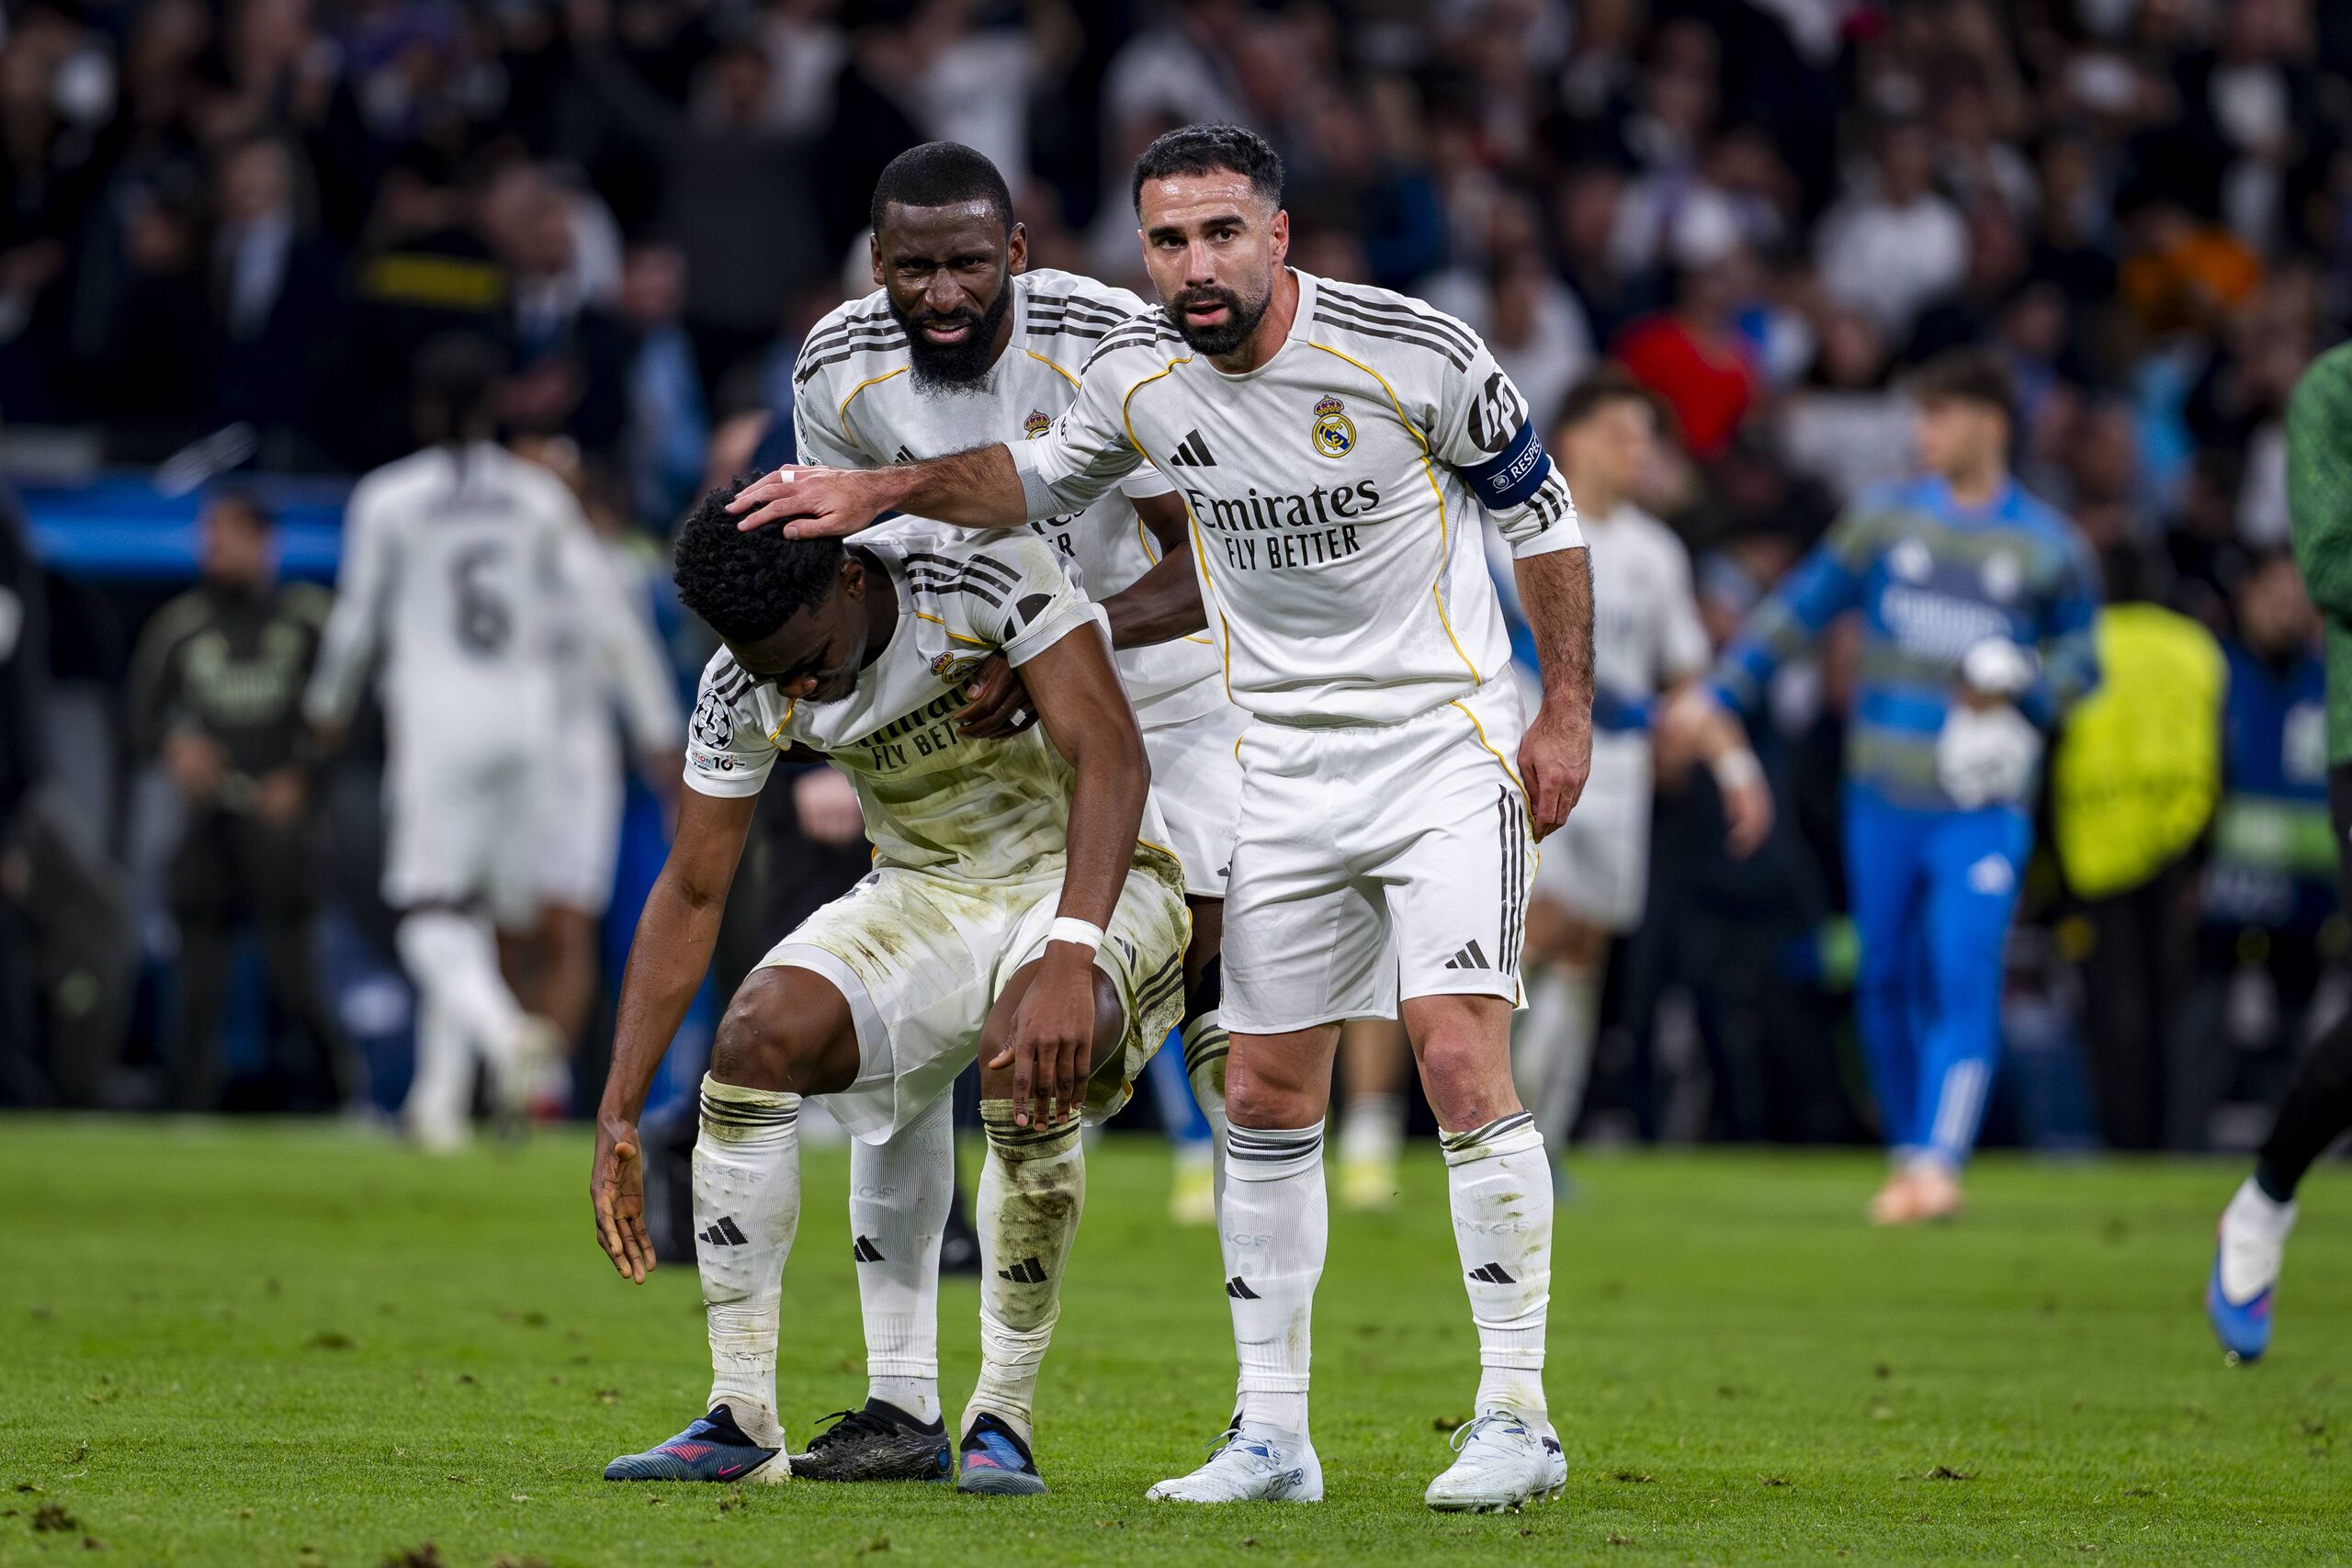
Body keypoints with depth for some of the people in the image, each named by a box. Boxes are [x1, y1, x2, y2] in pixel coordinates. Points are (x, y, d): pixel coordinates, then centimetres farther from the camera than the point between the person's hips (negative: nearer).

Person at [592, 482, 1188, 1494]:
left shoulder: (989, 568, -25)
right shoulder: (745, 693, -10)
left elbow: (1111, 761, -32)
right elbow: (691, 895, -1)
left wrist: (1068, 962, -47)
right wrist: (619, 1116, -7)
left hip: (1086, 880, -5)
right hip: (926, 895, 5)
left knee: (1021, 1061, -35)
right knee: (755, 1037, -21)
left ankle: (1004, 1417, -19)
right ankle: (741, 1419, -12)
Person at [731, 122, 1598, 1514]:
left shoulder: (1414, 352, -15)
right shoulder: (1140, 379, -2)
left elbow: (1539, 509, -2)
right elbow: (1038, 484, 19)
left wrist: (1568, 715, -2)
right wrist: (879, 494, 4)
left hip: (1446, 739, -5)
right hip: (1284, 762, 5)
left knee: (1463, 1062, -17)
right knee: (1268, 1095, 4)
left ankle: (1518, 1417, -12)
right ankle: (1274, 1433, 12)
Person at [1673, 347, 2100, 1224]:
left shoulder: (2049, 547, 3)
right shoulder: (1885, 519, 7)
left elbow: (2080, 662, 10)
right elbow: (1799, 610, 11)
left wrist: (2020, 693, -11)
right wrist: (1717, 699, 7)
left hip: (1982, 808, -3)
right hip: (1884, 797, 3)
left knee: (1964, 979, -16)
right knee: (1887, 984, 6)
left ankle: (1938, 1163, -22)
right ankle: (1906, 1149, 19)